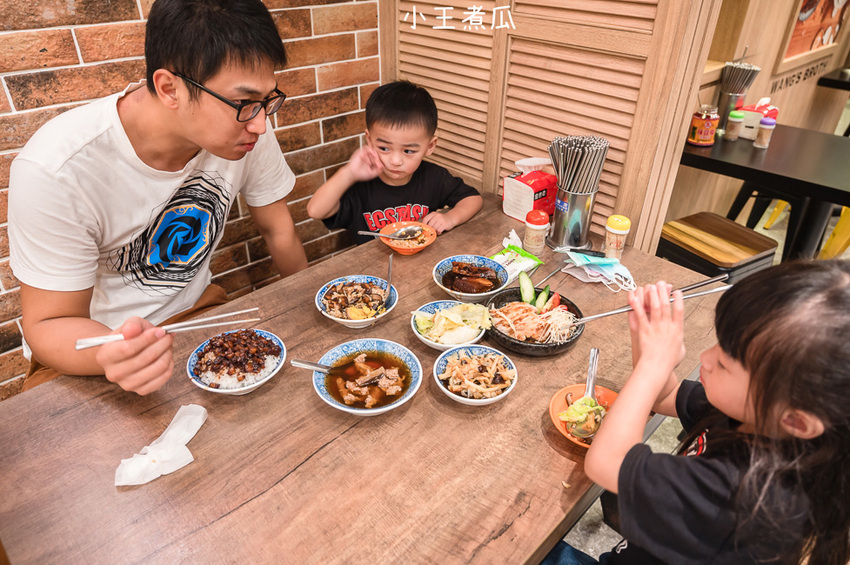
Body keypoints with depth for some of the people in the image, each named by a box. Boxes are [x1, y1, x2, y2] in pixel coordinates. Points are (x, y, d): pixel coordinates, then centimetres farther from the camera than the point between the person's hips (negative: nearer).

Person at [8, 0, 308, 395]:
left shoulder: (247, 130, -16)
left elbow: (278, 230, 0)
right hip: (87, 341, -1)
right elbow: (49, 324, -18)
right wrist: (112, 356, -39)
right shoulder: (54, 171, -27)